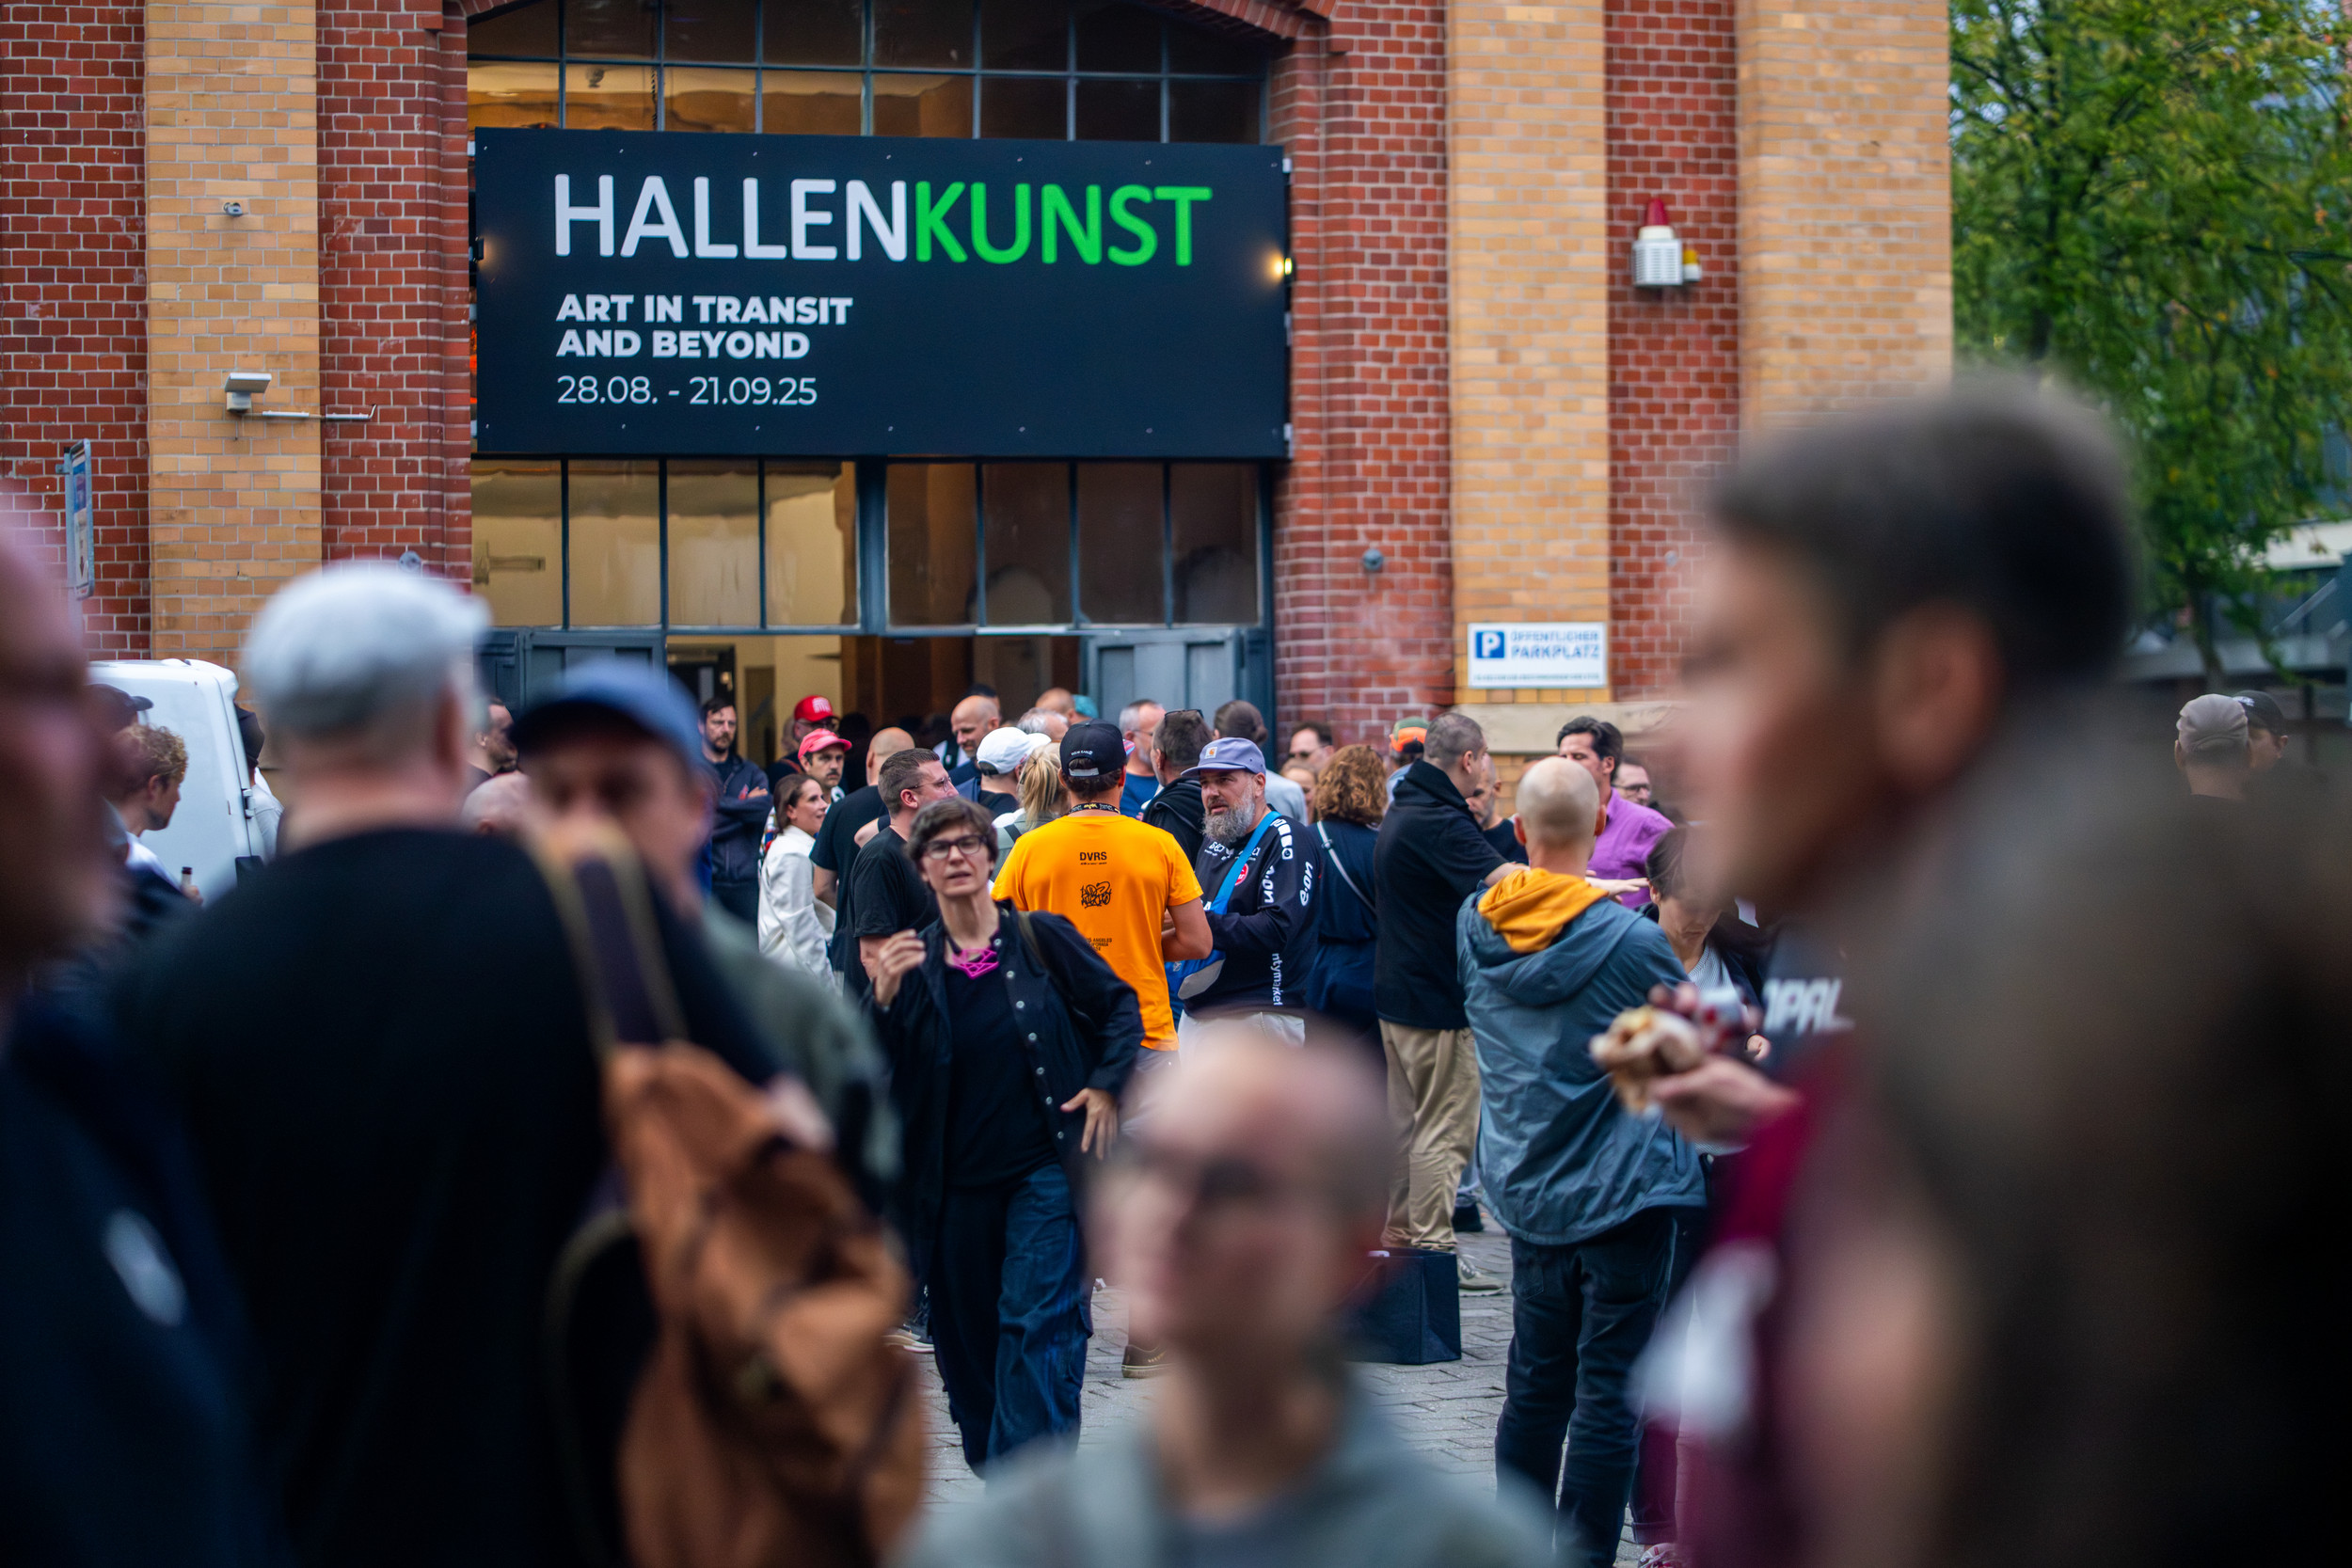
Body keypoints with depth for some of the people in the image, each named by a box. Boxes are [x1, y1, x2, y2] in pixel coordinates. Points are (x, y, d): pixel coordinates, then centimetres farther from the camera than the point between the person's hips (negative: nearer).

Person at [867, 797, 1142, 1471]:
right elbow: (879, 1074, -2)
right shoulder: (914, 963, 3)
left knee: (1036, 1321, -12)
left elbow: (1120, 1007, 9)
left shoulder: (1040, 937, -2)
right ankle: (992, 1466, 25)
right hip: (958, 1181, 3)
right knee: (964, 1333, 9)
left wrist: (1105, 1087, -3)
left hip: (1046, 1168, -3)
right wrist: (884, 1000, -18)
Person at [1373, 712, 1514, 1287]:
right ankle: (1432, 1251, -4)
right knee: (1447, 1128, -5)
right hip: (1437, 998, -10)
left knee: (1409, 1121, 17)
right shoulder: (1440, 823, -21)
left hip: (1398, 994, 10)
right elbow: (1506, 880, -32)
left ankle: (1397, 1235, 23)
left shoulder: (1403, 810, 12)